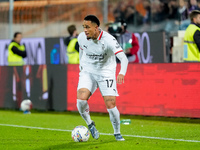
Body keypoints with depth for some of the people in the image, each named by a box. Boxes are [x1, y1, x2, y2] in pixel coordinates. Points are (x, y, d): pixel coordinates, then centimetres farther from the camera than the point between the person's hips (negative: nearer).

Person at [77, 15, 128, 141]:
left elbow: (123, 58, -33)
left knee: (111, 105, -12)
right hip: (88, 72, 3)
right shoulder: (82, 38, -9)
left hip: (106, 73, -3)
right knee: (81, 99, -21)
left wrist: (122, 73, -50)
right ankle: (90, 124, 6)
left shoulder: (108, 40, -24)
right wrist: (81, 66, 18)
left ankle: (117, 133, 13)